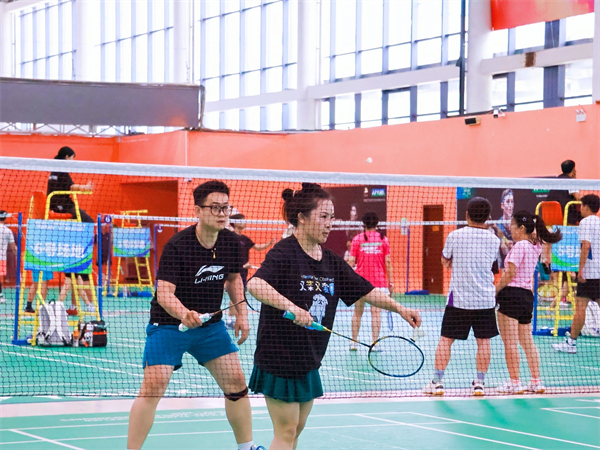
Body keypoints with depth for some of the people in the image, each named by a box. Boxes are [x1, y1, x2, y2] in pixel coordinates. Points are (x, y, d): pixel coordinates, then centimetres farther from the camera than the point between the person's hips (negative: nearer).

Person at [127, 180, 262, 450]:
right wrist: (183, 314, -48)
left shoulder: (231, 242, -4)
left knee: (236, 382, 5)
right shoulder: (177, 246, -23)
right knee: (153, 386, -17)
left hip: (210, 325, 6)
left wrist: (242, 313, 5)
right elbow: (164, 294, -29)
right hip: (168, 325, -5)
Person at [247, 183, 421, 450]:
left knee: (296, 428, 13)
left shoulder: (330, 261, 8)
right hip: (279, 358, -8)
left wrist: (399, 308, 3)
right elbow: (255, 284, -32)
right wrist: (291, 307, -42)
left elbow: (365, 291, 14)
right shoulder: (285, 253, -16)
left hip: (308, 362, 8)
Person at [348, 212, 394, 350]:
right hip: (379, 280, -1)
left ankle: (353, 342, 12)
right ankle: (374, 343, -3)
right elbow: (388, 262, -1)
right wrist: (390, 281, 4)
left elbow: (351, 262, -1)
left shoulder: (357, 239, 1)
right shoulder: (383, 239, 1)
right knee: (376, 313, -1)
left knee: (357, 313, 10)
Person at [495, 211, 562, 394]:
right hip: (527, 294, 9)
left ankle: (514, 383, -4)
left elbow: (510, 274, -18)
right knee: (527, 341, 13)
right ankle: (536, 382, 13)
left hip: (512, 293, -9)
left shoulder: (519, 246, -13)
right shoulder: (536, 246, 11)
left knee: (510, 343, -4)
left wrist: (495, 290, -12)